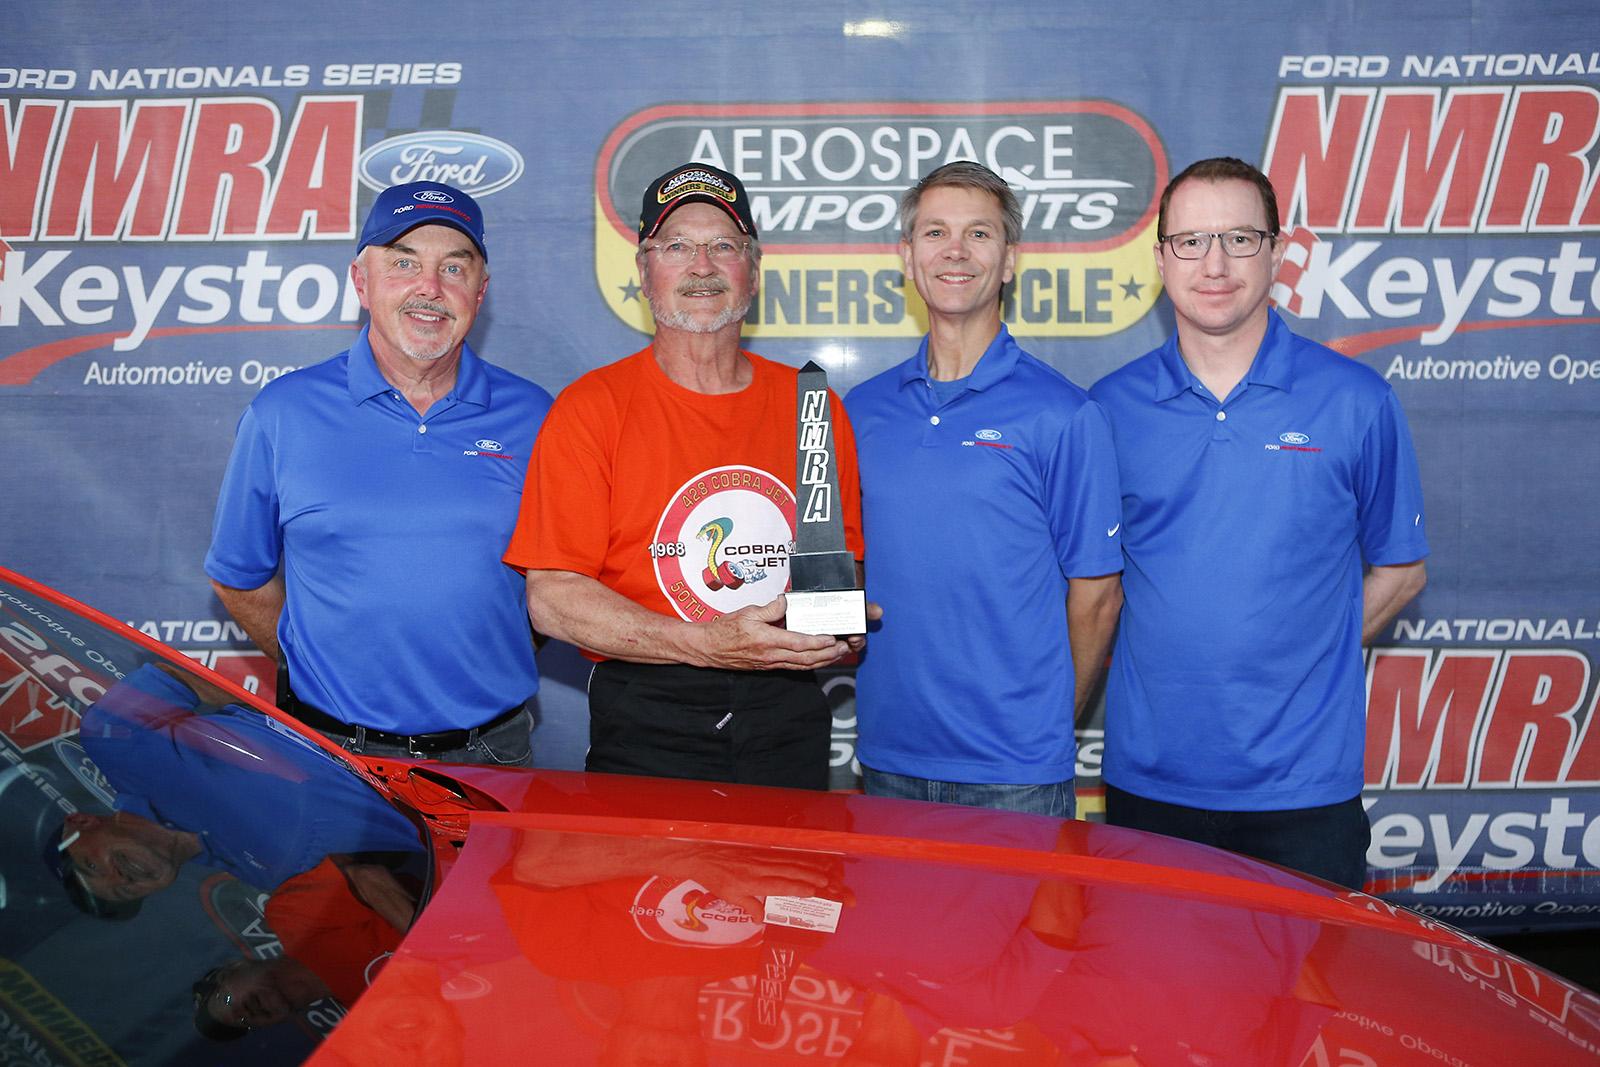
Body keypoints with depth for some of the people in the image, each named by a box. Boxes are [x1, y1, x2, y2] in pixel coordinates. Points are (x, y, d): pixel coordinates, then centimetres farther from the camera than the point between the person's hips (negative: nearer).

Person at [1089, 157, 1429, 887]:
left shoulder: (1356, 401, -2)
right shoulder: (1110, 408, 2)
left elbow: (1399, 570, 7)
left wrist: (1298, 659, -1)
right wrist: (1164, 660, -2)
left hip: (1304, 780, -1)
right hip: (1147, 776, 1)